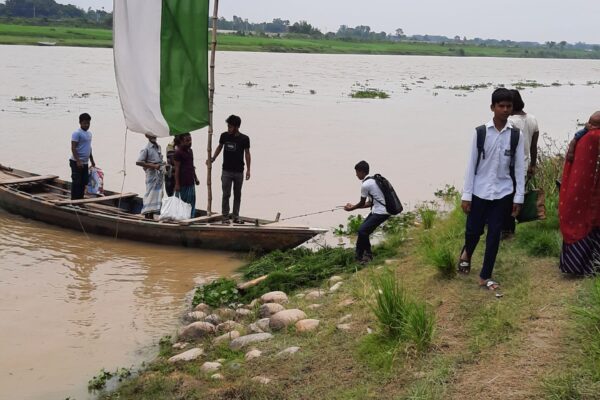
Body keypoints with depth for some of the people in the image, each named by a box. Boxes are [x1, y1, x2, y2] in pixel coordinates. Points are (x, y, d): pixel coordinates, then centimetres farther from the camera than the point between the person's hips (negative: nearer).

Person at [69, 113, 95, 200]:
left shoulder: (89, 133, 14)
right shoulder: (77, 133, -11)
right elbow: (73, 148, -17)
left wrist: (92, 161, 24)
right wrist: (78, 161, -24)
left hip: (85, 163, 8)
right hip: (77, 162, -8)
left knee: (84, 182, 11)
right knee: (76, 182, -5)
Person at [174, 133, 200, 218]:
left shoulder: (190, 151, 14)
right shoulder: (178, 153, -9)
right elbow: (177, 169, -12)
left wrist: (196, 178, 19)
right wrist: (177, 184, -15)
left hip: (191, 182, 7)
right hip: (182, 183, -7)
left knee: (192, 202, 7)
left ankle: (191, 217, 12)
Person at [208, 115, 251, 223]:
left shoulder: (244, 139, -6)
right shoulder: (224, 136, -2)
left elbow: (247, 154, 1)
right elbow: (219, 147, 14)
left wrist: (248, 169, -3)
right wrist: (213, 159, 5)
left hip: (239, 171, 0)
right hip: (226, 171, 0)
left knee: (237, 195, 8)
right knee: (226, 194, -2)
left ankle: (235, 215, 16)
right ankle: (225, 215, 4)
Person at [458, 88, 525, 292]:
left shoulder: (516, 134, -3)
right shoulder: (481, 132, -6)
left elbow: (519, 166, 1)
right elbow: (472, 164, -3)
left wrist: (519, 197, -1)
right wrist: (466, 195, -4)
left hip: (502, 192, 1)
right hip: (480, 191, -1)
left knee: (494, 235, 4)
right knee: (473, 230, 8)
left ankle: (485, 276, 18)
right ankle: (466, 253, 43)